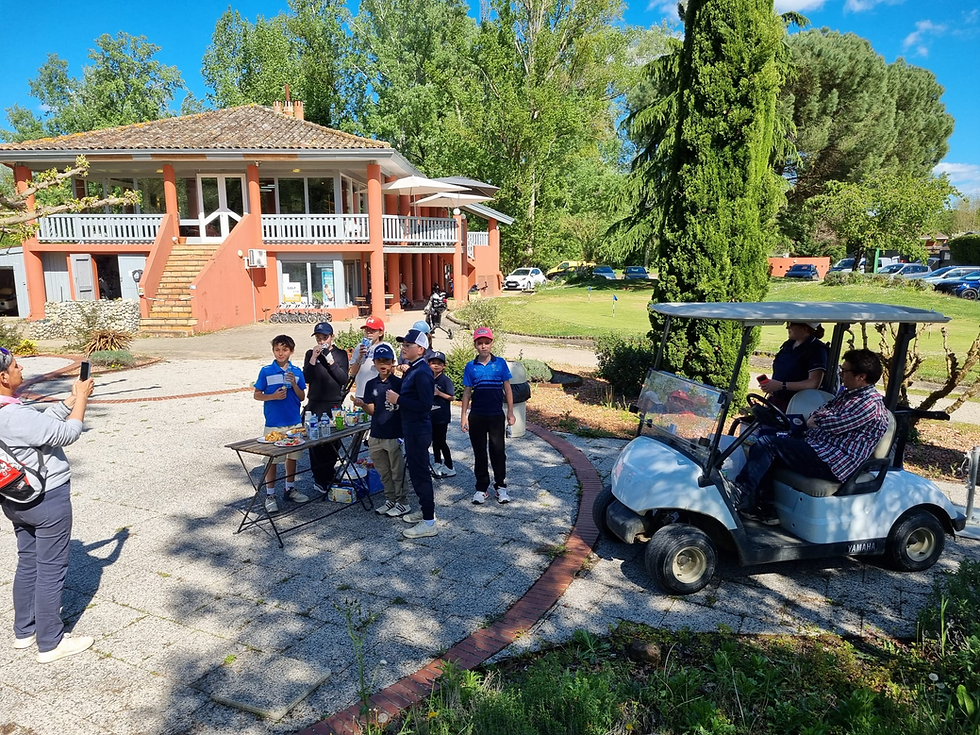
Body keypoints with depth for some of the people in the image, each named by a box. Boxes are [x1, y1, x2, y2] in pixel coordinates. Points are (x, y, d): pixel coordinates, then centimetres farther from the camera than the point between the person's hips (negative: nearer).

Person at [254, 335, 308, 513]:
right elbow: (256, 395, -1)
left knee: (292, 456, 14)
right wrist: (273, 396, -18)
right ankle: (270, 495, 14)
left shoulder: (297, 372, 3)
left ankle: (289, 489, 30)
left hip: (294, 422, 3)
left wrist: (294, 383, -13)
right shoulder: (266, 371, -5)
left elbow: (302, 397, 4)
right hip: (273, 423, -3)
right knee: (272, 459, 4)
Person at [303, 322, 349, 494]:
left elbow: (344, 379, -4)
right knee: (315, 442, -3)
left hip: (335, 405, 0)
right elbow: (306, 379, -3)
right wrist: (313, 358, -12)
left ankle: (326, 478, 16)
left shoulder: (340, 354, 5)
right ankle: (320, 479, 7)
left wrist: (330, 360, -13)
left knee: (333, 443, 1)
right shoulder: (310, 354, 7)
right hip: (315, 405, 0)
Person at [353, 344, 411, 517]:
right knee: (384, 473, 16)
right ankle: (390, 500, 30)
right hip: (376, 436, 5)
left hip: (394, 436, -5)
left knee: (397, 472, 5)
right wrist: (362, 404, -10)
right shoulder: (371, 384, 7)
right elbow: (372, 411, 9)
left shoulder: (399, 383, -8)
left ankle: (403, 502, 18)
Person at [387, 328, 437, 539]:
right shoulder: (412, 370, 10)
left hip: (419, 430, -10)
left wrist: (398, 399, -21)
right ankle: (425, 509, 34)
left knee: (420, 472, -3)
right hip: (412, 428, 10)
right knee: (416, 470, 19)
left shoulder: (422, 372, -20)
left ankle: (429, 522, 6)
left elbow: (425, 404, -26)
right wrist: (397, 397, 3)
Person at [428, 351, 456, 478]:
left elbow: (452, 397, -13)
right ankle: (437, 463, 28)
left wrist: (439, 393, -22)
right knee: (435, 440, 15)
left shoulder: (445, 380, -11)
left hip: (442, 416, -7)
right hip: (432, 415, 7)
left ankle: (449, 468, 4)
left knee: (441, 441, -3)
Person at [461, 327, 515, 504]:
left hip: (496, 415, -1)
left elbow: (507, 388, 4)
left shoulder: (500, 363, -1)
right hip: (476, 416, 1)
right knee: (479, 453, 9)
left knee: (498, 451, 5)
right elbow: (467, 392, 5)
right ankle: (482, 488, 20)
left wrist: (510, 412, 2)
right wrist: (464, 416, 2)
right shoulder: (470, 367, 1)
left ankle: (501, 486, 18)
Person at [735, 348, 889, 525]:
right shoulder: (848, 392, 17)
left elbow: (834, 424, -18)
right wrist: (813, 419, -2)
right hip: (815, 449, 10)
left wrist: (816, 420, 3)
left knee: (767, 444, -20)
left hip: (830, 466, -10)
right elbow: (822, 412, 21)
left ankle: (741, 496, -17)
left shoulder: (871, 405, -14)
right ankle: (765, 509, -2)